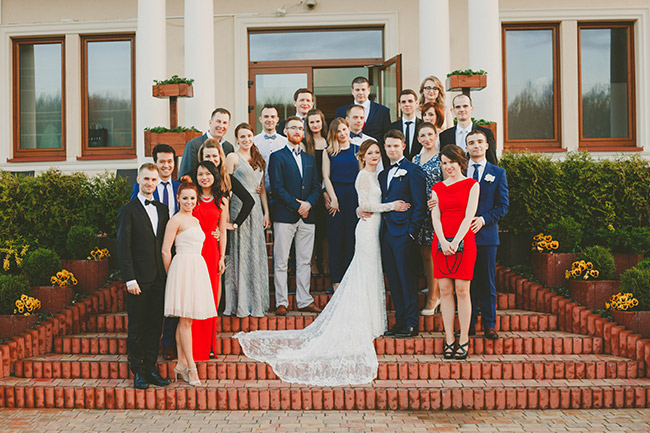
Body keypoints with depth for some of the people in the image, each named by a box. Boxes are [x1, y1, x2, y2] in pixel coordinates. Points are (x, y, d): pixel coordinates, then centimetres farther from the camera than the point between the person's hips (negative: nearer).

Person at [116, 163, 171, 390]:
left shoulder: (163, 210, 13)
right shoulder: (128, 211, -3)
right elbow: (123, 248, -8)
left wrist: (168, 275, 7)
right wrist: (129, 279, -14)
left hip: (159, 278, 5)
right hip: (139, 279, -5)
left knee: (155, 326, 9)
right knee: (136, 327, 3)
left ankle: (151, 368, 19)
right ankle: (138, 371, 14)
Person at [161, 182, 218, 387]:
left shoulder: (195, 220, 18)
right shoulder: (176, 220, -6)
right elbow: (165, 250, -8)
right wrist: (171, 275, -3)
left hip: (198, 268, 8)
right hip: (183, 268, -8)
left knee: (185, 320, 9)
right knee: (185, 320, -5)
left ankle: (181, 364, 13)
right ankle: (191, 367, -1)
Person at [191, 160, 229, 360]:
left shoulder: (221, 201, 9)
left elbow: (222, 232, 10)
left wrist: (222, 257, 4)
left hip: (212, 251, 2)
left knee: (210, 295, 5)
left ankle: (208, 346, 16)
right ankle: (194, 347, 5)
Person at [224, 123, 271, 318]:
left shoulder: (258, 159, 17)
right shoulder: (232, 157, 0)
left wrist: (266, 212, 9)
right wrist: (228, 216, -13)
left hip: (256, 208, 6)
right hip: (239, 207, -6)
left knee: (256, 254, 6)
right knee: (240, 254, -4)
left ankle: (256, 302, 14)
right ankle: (240, 304, 3)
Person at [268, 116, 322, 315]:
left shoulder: (310, 159, 18)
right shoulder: (277, 157, 2)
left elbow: (316, 187, 13)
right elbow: (277, 187, -8)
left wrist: (308, 203, -6)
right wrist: (296, 206, -12)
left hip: (307, 216, 5)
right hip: (284, 216, -5)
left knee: (304, 261, 7)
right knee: (281, 262, -2)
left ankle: (304, 300, 13)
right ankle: (281, 302, 4)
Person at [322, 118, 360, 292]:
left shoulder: (357, 150, 10)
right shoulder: (329, 152, 7)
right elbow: (326, 176, 1)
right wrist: (333, 198, -8)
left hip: (354, 195, 1)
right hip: (335, 194, -1)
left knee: (352, 238, 2)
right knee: (335, 238, 1)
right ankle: (336, 280, 6)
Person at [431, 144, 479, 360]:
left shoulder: (472, 185, 4)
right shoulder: (437, 188, 13)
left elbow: (469, 216, -5)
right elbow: (435, 217, 4)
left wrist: (456, 241, -15)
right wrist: (443, 241, -11)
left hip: (463, 242, -3)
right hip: (441, 243, 3)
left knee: (462, 291, -3)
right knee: (445, 290, 2)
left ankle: (464, 340, 4)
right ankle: (449, 339, 8)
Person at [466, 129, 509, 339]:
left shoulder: (498, 173, 8)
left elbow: (503, 205, 3)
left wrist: (483, 219, -11)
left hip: (486, 234, -1)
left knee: (487, 282, 3)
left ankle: (489, 325, 11)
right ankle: (468, 324, 11)